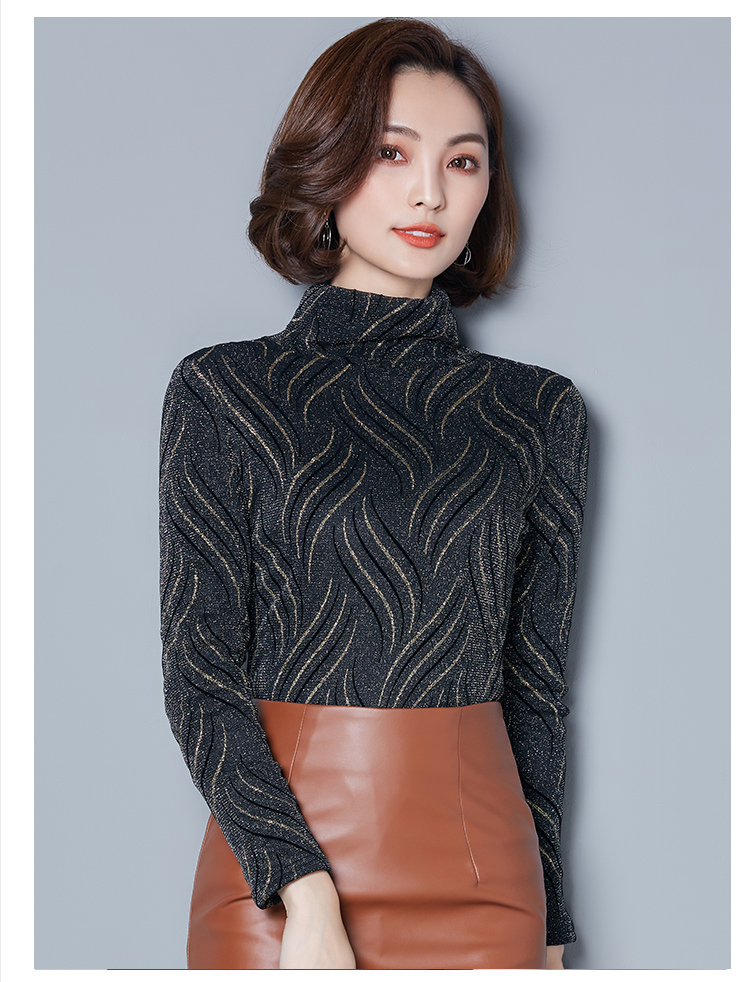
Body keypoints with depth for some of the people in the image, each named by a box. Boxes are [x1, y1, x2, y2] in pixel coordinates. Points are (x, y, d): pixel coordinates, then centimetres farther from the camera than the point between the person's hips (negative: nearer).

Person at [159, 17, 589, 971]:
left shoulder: (541, 413, 5)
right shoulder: (221, 391, -2)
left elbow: (537, 682, 8)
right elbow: (198, 676, -6)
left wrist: (547, 926, 9)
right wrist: (306, 892, -17)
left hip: (480, 873, 2)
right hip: (274, 867, -2)